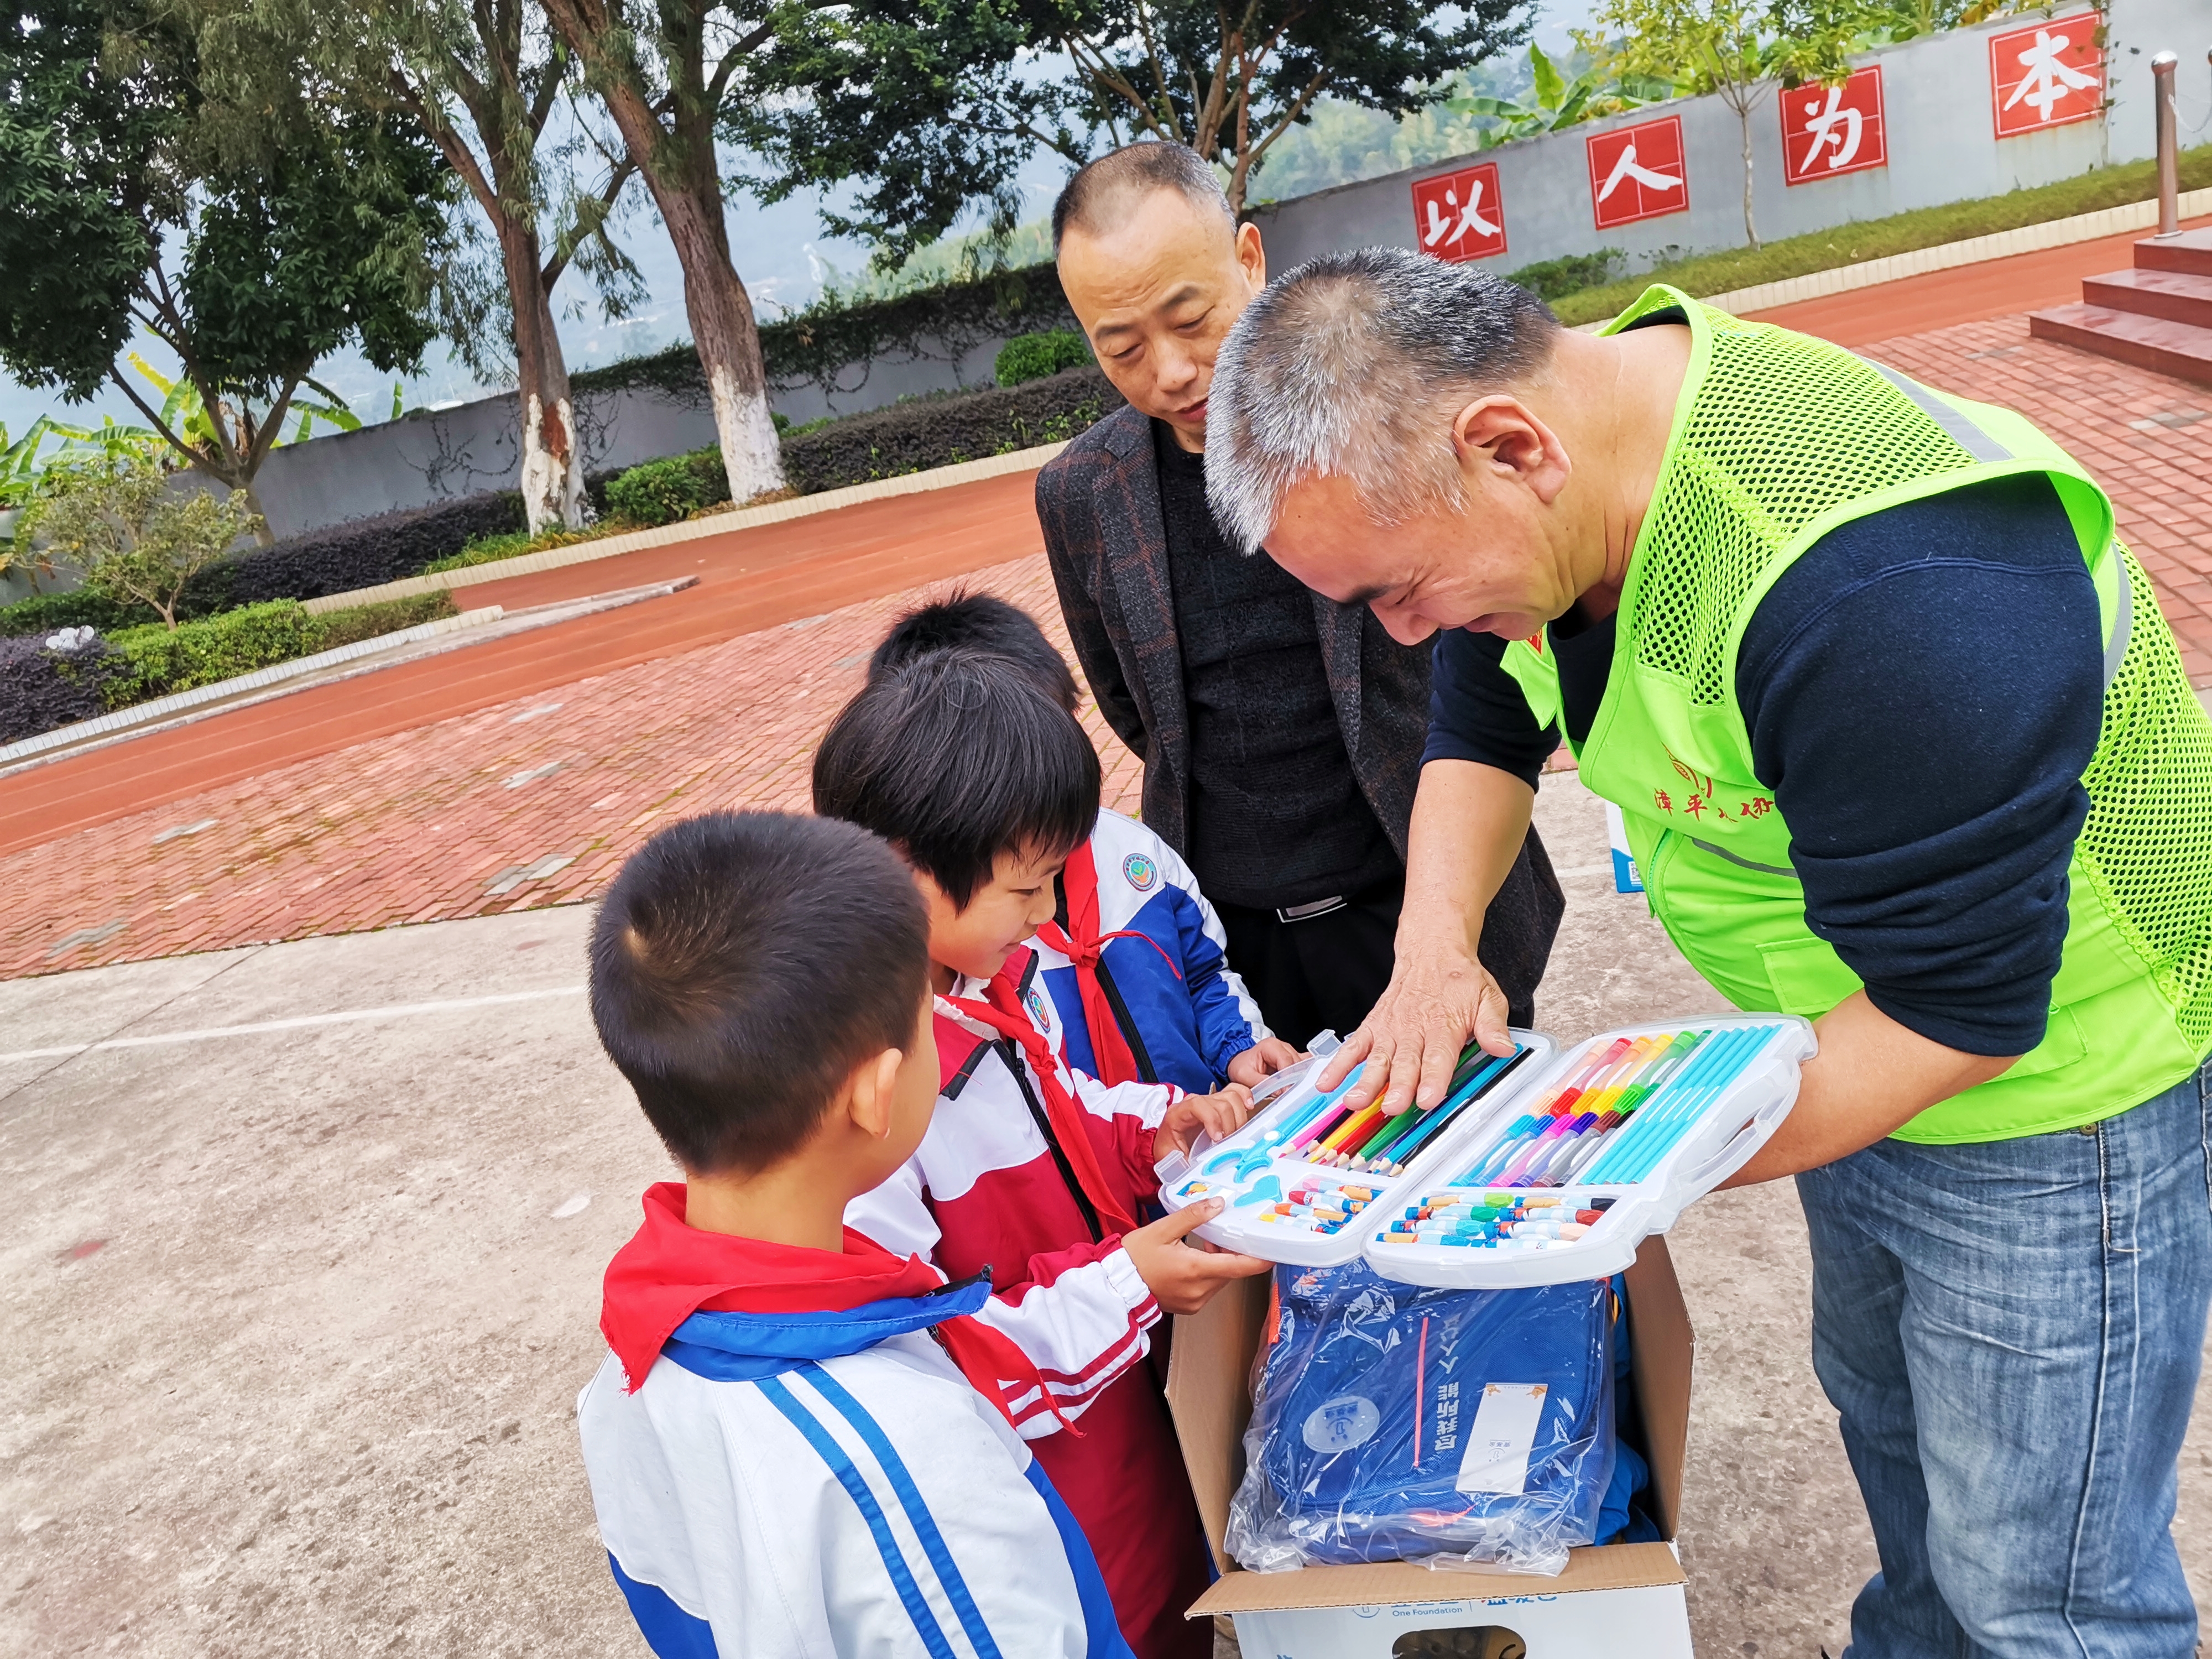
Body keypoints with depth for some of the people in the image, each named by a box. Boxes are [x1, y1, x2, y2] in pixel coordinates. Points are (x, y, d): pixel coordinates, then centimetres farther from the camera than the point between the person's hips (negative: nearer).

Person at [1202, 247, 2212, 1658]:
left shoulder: (1873, 590, -39)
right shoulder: (1547, 489, -11)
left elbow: (1960, 1007, -30)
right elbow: (1480, 726, 6)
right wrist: (1438, 943, -12)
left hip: (2049, 1089, -8)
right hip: (1856, 1051, 8)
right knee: (1882, 1409, 29)